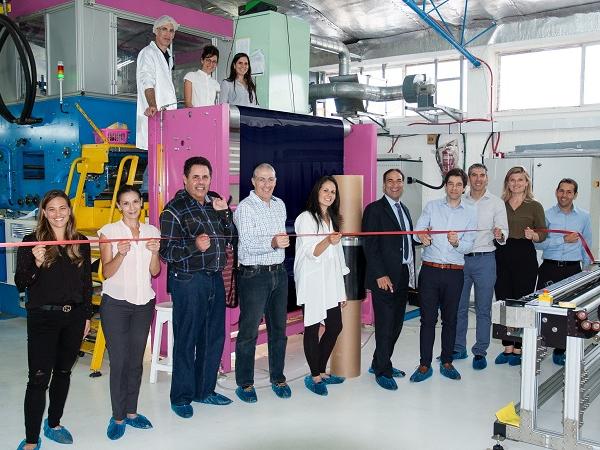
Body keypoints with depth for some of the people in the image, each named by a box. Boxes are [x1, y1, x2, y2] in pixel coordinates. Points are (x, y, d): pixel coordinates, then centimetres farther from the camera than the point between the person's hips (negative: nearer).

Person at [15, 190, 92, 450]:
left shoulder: (81, 243, 6)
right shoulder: (32, 241, -4)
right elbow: (21, 284, -7)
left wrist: (87, 315, 11)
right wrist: (36, 263, -25)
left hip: (74, 316, 4)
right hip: (43, 317, -4)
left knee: (63, 372, 15)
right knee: (39, 378, -6)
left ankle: (54, 424, 32)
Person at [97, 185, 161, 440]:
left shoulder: (152, 231, 7)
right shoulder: (109, 232, -3)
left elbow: (155, 271, 6)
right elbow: (106, 273, -6)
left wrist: (155, 252, -13)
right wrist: (121, 254, -23)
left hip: (144, 303, 3)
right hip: (116, 303, -3)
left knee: (136, 360, 8)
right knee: (118, 361, -3)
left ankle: (131, 412, 20)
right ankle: (118, 417, 8)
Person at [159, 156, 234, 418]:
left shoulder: (215, 202, 11)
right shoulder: (174, 209, -9)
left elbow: (230, 237, 14)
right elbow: (166, 251, -13)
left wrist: (224, 213, -2)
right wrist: (194, 245, -27)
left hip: (215, 278, 7)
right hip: (188, 281, -7)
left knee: (214, 338, 14)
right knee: (186, 340, 1)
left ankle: (205, 390, 29)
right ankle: (181, 397, 16)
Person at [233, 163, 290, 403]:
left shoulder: (280, 204, 12)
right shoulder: (245, 208, -10)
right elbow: (248, 244, -21)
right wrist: (272, 243, -35)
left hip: (279, 273, 7)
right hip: (254, 275, -7)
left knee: (278, 329, 14)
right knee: (249, 331, -1)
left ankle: (278, 378, 27)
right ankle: (244, 383, 11)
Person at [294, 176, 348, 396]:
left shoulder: (333, 219, 17)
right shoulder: (306, 218, -5)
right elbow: (311, 252, -12)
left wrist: (342, 289, 19)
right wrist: (328, 241, -33)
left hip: (331, 281, 7)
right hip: (313, 281, -7)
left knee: (335, 326, 7)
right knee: (313, 328, -1)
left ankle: (321, 371, 22)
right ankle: (315, 376, 9)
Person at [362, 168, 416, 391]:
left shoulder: (404, 210, 17)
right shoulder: (374, 210, -8)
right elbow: (370, 246, -13)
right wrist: (380, 275, -18)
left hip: (403, 276, 8)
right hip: (384, 277, -8)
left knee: (396, 324, 13)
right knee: (385, 325, 0)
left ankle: (379, 363, 28)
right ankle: (383, 371, 12)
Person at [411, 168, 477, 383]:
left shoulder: (470, 212, 6)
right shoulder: (432, 206, 6)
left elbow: (469, 245, 1)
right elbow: (417, 231, -2)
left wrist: (457, 243, -21)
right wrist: (422, 236, -25)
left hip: (454, 272, 1)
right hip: (430, 269, -1)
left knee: (450, 319, 10)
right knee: (428, 318, 2)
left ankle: (446, 363, 23)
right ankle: (425, 365, 10)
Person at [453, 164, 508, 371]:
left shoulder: (496, 203, 0)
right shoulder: (460, 201, 8)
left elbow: (504, 234, -3)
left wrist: (499, 235, -25)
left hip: (484, 260, -3)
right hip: (460, 258, 3)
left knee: (483, 309, 4)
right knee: (458, 307, 9)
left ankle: (480, 352, 14)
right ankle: (458, 348, 22)